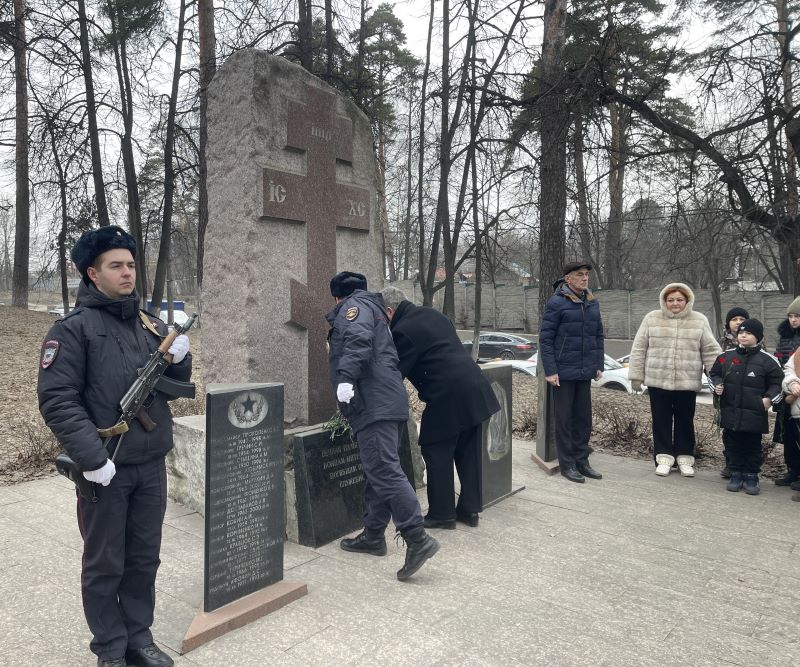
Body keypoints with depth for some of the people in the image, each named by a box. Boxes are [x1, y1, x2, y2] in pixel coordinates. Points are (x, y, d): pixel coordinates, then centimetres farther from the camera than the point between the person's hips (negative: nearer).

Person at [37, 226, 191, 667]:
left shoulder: (150, 324, 8)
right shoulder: (74, 327, -9)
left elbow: (177, 387, 14)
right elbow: (57, 400, -15)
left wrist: (180, 358, -8)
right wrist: (92, 458, -22)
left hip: (151, 465, 5)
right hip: (106, 469, -5)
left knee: (144, 559, 16)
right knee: (104, 565, 10)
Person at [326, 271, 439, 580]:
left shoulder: (354, 305, 1)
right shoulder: (372, 307, 30)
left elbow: (358, 341, -20)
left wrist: (346, 376, -29)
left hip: (374, 405, -10)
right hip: (388, 402, 10)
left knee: (384, 471, -14)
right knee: (378, 471, 15)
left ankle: (417, 539, -17)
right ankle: (373, 535, 25)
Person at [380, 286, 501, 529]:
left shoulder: (403, 331, -10)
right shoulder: (432, 314, 17)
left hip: (448, 398, -9)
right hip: (475, 390, 9)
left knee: (437, 455, 6)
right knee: (468, 454, 15)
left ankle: (442, 513, 15)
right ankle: (470, 509, 25)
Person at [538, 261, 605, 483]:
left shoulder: (592, 303, 9)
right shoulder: (556, 303, -10)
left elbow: (598, 336, 15)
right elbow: (545, 338, -12)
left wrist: (599, 365, 10)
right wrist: (550, 371, -15)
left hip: (585, 372, 6)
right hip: (563, 372, -6)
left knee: (584, 418, 12)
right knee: (564, 419, 4)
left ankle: (582, 460, 23)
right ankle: (567, 464, 14)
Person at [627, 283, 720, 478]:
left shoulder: (699, 321, 4)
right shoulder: (652, 319, 2)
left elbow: (710, 351, 4)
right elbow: (639, 349, 3)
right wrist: (636, 375, 0)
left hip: (687, 382, 0)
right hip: (658, 381, 0)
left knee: (685, 421, 10)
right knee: (661, 421, 6)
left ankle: (684, 458, 23)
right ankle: (663, 457, 17)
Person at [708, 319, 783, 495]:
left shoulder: (767, 360, -4)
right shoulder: (726, 356, 4)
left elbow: (778, 383, 2)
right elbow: (713, 373, 16)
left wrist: (770, 398, -12)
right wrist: (717, 385, -2)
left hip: (754, 414, -2)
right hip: (730, 412, 3)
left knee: (753, 446, 8)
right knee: (732, 444, 10)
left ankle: (751, 476, 20)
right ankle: (736, 474, 23)